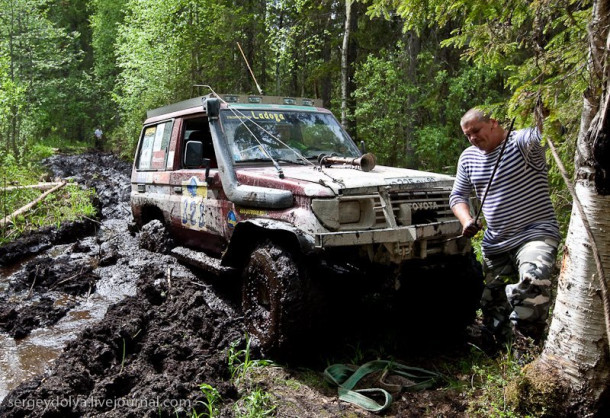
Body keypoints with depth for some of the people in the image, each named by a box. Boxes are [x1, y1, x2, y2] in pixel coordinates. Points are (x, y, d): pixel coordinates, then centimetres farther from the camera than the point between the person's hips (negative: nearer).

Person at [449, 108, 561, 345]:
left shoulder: (522, 143, -10)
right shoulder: (468, 157, 9)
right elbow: (458, 195, 13)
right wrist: (466, 220, -4)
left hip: (535, 235, -6)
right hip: (494, 244, 7)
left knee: (532, 283, -33)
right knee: (492, 306, 13)